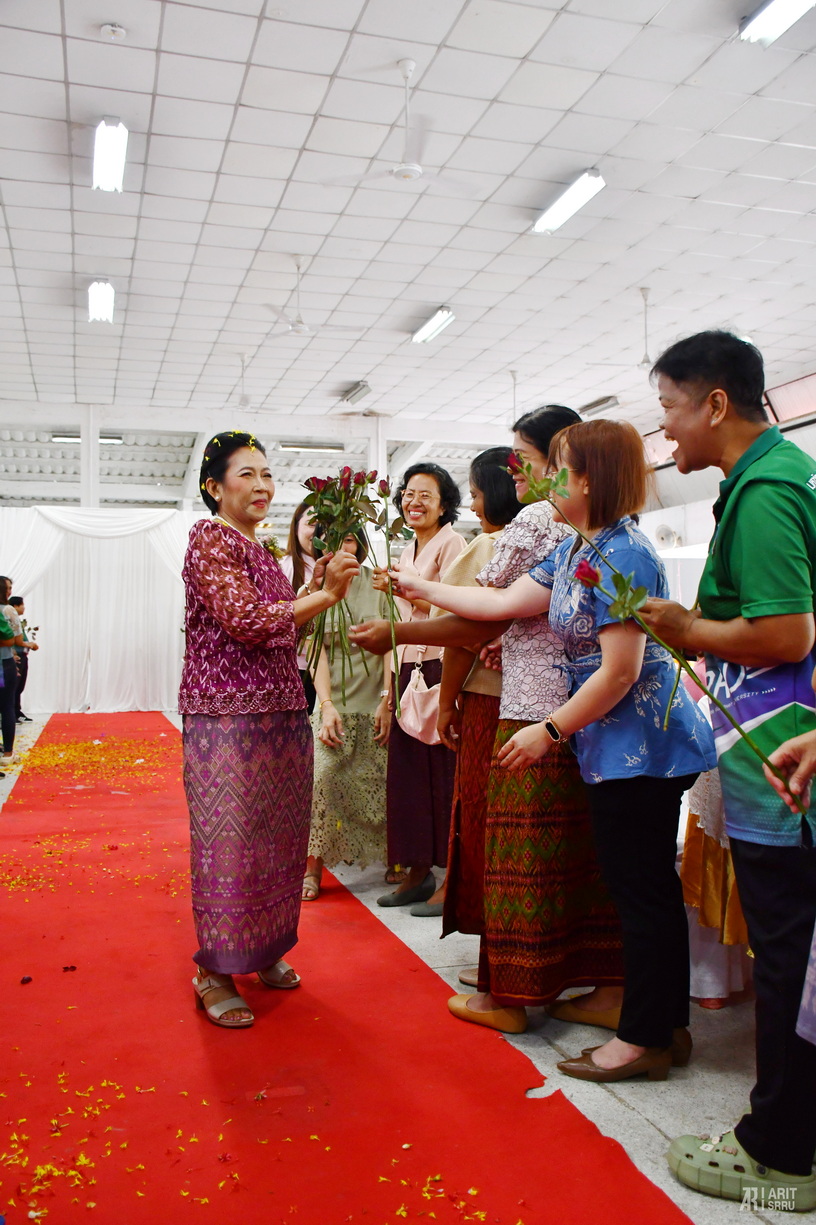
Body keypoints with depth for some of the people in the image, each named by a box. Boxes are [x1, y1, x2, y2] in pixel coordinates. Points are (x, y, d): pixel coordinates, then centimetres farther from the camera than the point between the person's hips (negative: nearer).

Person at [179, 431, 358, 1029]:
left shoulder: (260, 549, 17)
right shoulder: (210, 538, -9)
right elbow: (246, 621, -20)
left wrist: (318, 586, 6)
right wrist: (325, 595, -17)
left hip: (279, 711, 9)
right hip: (227, 715, -8)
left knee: (275, 837, 14)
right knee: (229, 840, -1)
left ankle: (263, 950, 29)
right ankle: (214, 970, 14)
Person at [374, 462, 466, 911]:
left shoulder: (451, 543, -5)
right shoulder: (406, 552, 20)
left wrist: (403, 588, -16)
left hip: (441, 666, -8)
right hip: (410, 667, 8)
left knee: (443, 769, -4)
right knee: (409, 767, 7)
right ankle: (418, 872, 16)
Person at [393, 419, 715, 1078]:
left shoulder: (623, 554, -19)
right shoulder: (575, 551, 11)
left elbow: (620, 671, -21)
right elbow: (502, 602, 14)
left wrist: (549, 731, -14)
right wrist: (419, 587, 16)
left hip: (641, 744, -10)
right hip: (620, 746, 10)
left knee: (641, 889, 1)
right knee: (648, 887, 16)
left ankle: (644, 1039, 15)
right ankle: (668, 1025, 29)